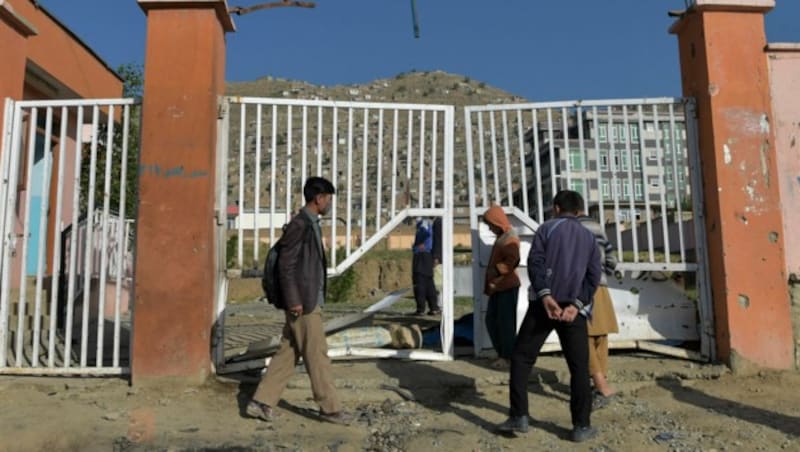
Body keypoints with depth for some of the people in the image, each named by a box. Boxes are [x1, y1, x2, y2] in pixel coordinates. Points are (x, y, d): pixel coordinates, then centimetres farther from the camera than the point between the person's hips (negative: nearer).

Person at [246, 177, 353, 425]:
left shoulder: (311, 224, 15)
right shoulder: (300, 224, -14)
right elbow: (286, 264, -18)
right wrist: (294, 301, -19)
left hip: (309, 300, 9)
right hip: (303, 302, -9)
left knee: (288, 354, 13)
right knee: (317, 355, 1)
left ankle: (261, 402, 20)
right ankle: (329, 408, 12)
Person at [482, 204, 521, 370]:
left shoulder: (510, 239, -13)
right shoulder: (501, 237, 16)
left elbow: (512, 261, -27)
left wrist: (495, 271, -23)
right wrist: (488, 283, 18)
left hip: (507, 287, -10)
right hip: (496, 287, 10)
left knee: (506, 322, -3)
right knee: (491, 319, 12)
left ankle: (507, 357, 5)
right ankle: (502, 353, 21)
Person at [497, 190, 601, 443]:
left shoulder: (547, 228, 7)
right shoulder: (589, 237, 16)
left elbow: (535, 262, -9)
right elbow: (593, 276, 3)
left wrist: (545, 295, -16)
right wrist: (576, 304, -8)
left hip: (544, 303, -2)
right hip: (574, 308, 3)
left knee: (522, 357, 6)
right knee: (579, 367, 11)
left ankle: (518, 416, 2)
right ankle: (582, 426, 11)